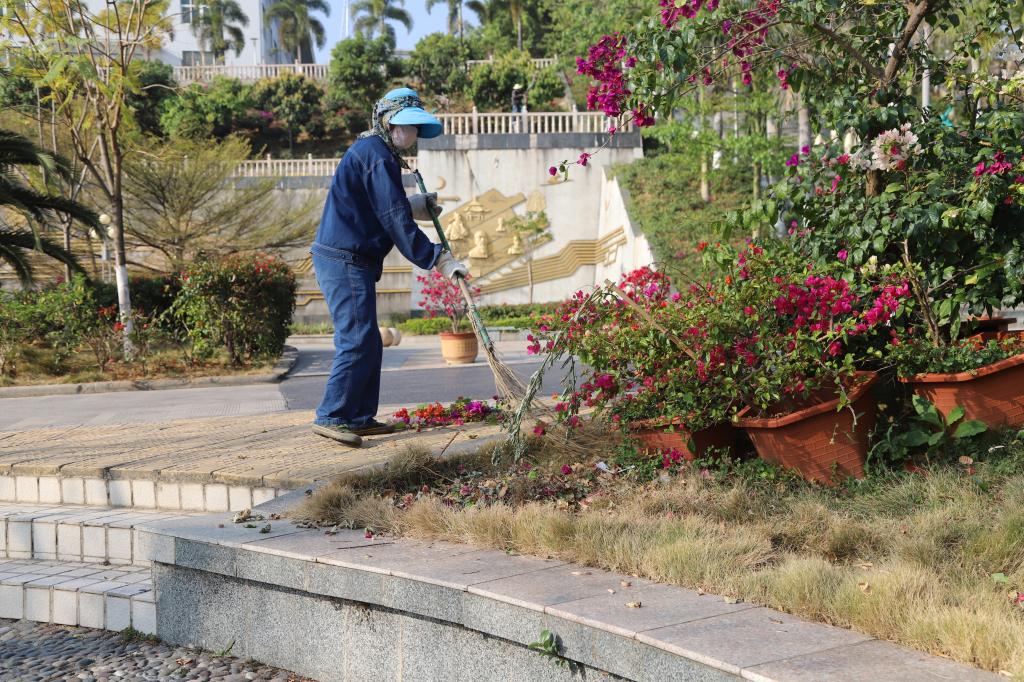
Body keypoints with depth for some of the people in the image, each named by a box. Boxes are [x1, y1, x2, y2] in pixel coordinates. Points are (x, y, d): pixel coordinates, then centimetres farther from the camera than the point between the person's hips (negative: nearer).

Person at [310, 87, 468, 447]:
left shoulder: (369, 151, 19)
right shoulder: (377, 155, -14)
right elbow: (396, 221, -19)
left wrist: (417, 204, 30)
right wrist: (438, 259, -17)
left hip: (345, 260, 11)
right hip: (346, 261, -11)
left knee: (367, 343, 13)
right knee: (357, 341, -11)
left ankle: (360, 418, 18)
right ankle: (331, 417, -8)